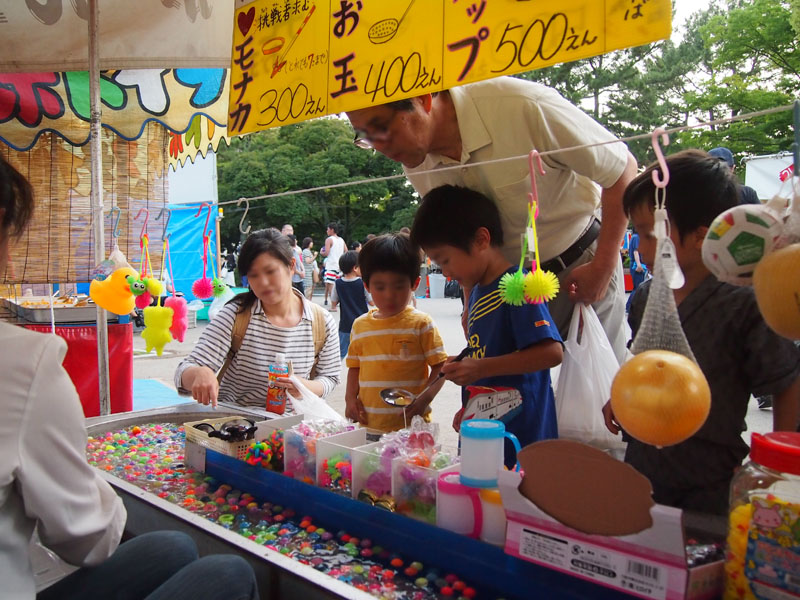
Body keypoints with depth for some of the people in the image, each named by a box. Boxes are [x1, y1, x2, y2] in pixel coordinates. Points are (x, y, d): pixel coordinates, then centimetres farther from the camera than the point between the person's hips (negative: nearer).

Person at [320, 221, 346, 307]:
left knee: (329, 285, -9)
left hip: (331, 266, -7)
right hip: (340, 266, 7)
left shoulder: (329, 239, -7)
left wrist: (321, 252, 4)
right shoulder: (341, 240, 13)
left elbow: (326, 253, -16)